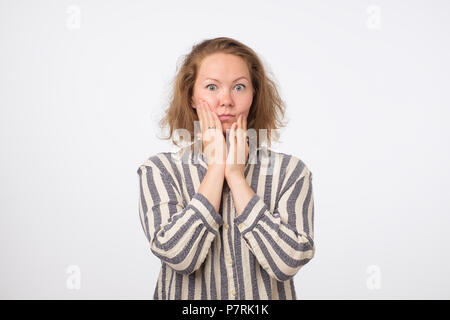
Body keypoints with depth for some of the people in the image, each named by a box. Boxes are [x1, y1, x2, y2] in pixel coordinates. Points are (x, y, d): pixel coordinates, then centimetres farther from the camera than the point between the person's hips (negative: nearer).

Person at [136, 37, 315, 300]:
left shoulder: (291, 171, 0)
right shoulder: (158, 171, 0)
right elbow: (177, 255, -13)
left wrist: (235, 175, -10)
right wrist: (216, 167, -9)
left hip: (266, 294, 0)